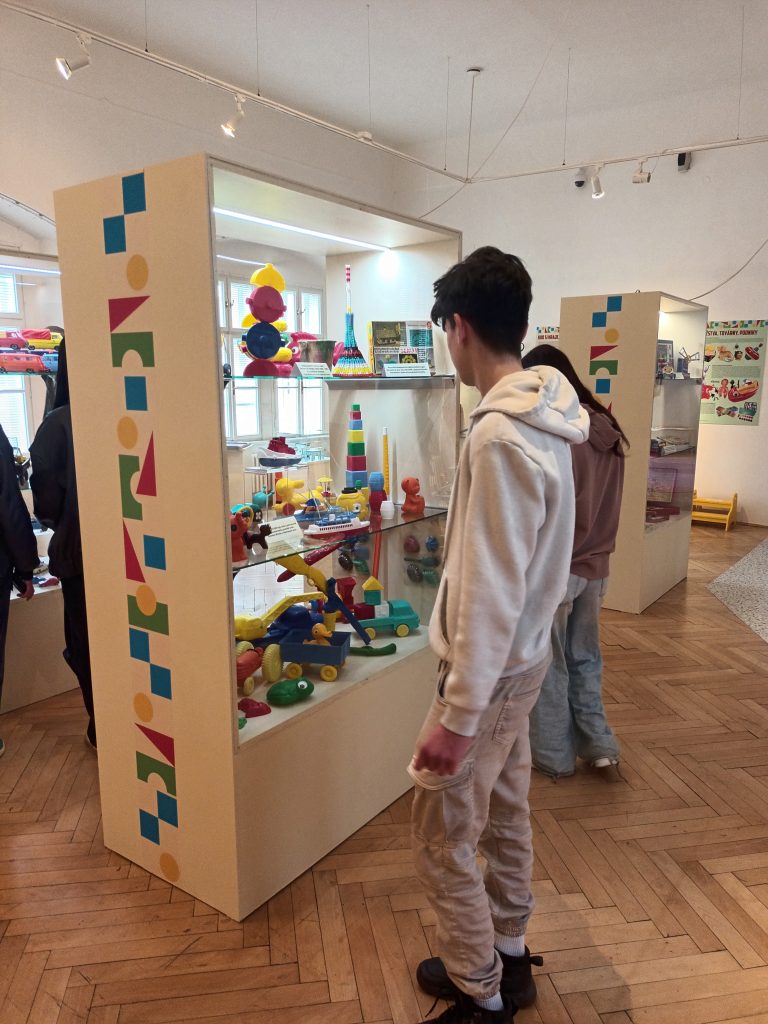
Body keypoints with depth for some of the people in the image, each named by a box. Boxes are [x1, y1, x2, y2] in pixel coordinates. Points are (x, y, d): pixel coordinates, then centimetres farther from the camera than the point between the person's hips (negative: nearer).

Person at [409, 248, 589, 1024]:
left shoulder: (500, 437, -27)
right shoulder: (541, 420, 2)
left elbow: (491, 594, -27)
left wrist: (456, 716, -20)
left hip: (490, 671, -9)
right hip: (523, 657, 9)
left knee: (441, 842, 9)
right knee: (504, 816, 23)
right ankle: (506, 958, 44)